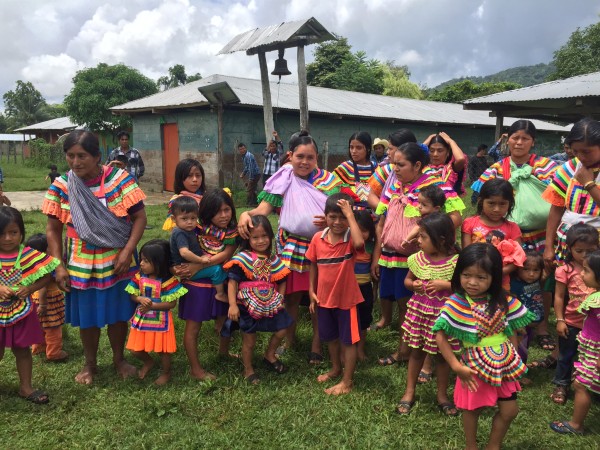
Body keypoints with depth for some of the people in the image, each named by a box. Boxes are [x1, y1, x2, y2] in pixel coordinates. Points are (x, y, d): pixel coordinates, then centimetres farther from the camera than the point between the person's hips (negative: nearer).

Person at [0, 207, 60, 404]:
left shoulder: (29, 255, -10)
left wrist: (30, 288, -18)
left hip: (22, 312, 0)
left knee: (22, 350, 14)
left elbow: (47, 276, -5)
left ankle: (25, 387, 29)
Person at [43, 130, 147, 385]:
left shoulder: (120, 179, -12)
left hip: (118, 262, -1)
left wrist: (127, 252, -17)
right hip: (82, 264, 1)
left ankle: (119, 359, 36)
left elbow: (139, 217, -9)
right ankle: (90, 364, 37)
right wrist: (58, 266, -5)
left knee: (119, 313, 13)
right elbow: (53, 229, 0)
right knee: (87, 316, 14)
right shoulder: (60, 186, -6)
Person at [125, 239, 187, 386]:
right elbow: (133, 295, 2)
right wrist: (140, 299, -21)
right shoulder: (139, 277, -6)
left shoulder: (168, 280, -21)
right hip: (141, 319, 5)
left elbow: (172, 303, -19)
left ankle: (166, 372, 38)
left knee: (163, 350, 10)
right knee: (135, 350, 10)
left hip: (160, 321, -5)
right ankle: (148, 362, 43)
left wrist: (152, 305, -27)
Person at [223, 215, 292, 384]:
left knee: (281, 330, 9)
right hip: (248, 307, -5)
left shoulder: (274, 260, 1)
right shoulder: (243, 258, -15)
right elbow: (232, 281, -15)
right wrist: (232, 305, -20)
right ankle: (248, 369, 33)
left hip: (270, 305, 5)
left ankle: (269, 356, 37)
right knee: (249, 341, 9)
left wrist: (279, 299, -2)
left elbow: (281, 281, 10)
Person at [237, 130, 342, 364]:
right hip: (291, 246, 1)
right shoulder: (283, 180, -1)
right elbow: (264, 208, -10)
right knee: (291, 296, 10)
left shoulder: (328, 181, -2)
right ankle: (289, 341, 31)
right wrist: (246, 214, -31)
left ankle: (316, 344, 26)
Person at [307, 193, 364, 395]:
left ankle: (347, 381, 24)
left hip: (346, 298, -5)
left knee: (349, 340, 8)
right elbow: (313, 265, 6)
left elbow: (359, 243, -42)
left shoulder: (351, 239, -17)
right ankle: (336, 369, 47)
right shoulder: (317, 238, -5)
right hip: (324, 298, 5)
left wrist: (350, 214, -35)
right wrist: (311, 291, 6)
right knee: (330, 337, 24)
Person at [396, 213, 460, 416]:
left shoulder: (456, 262, -17)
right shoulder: (418, 258, -5)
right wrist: (413, 285, -13)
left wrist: (445, 285, -24)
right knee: (416, 352, 15)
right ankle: (409, 392, 30)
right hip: (419, 311, 3)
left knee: (442, 354, 14)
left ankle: (442, 395, 33)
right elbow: (407, 280, 9)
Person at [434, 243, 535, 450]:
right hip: (476, 366, -4)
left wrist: (514, 359, 3)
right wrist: (456, 366, -19)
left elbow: (511, 331, 4)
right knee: (473, 409, 16)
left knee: (510, 411, 15)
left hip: (504, 365, 4)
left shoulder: (503, 301, -8)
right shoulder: (455, 304, -21)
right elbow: (440, 337, -19)